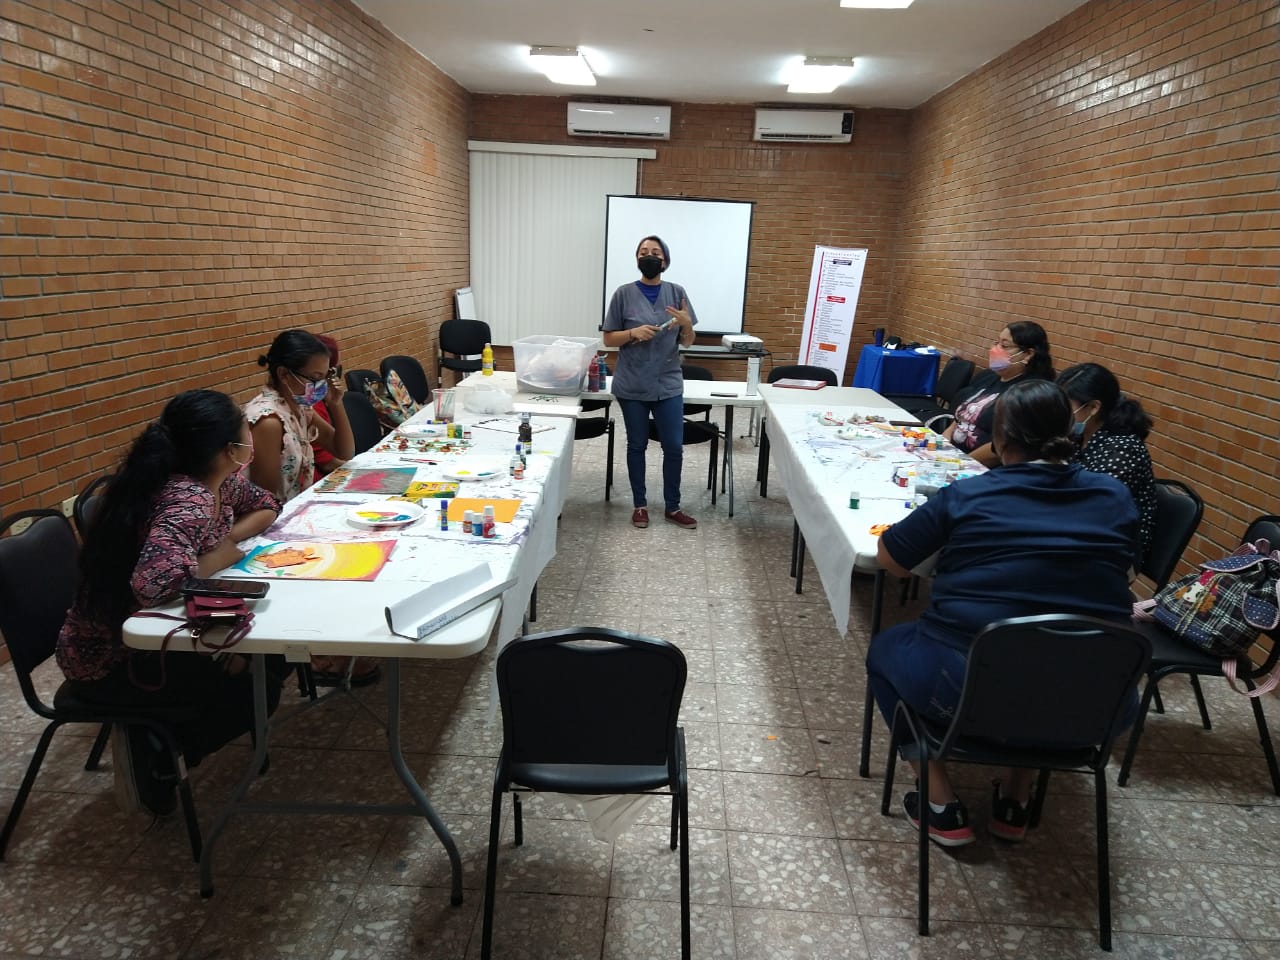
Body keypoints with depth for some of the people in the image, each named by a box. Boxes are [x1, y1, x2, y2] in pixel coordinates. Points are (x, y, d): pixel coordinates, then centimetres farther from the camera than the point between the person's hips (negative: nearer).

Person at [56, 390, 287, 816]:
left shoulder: (217, 480, -6)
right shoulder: (188, 503, -33)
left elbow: (266, 506, 11)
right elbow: (154, 583, -47)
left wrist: (227, 538, -10)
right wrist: (218, 557, -28)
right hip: (109, 659, -8)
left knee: (273, 655, 4)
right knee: (254, 690, -12)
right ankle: (154, 748, 8)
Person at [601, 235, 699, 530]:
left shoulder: (676, 292, 2)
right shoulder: (624, 293, -2)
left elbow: (688, 342, 6)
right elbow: (608, 339, 0)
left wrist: (686, 324, -16)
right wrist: (633, 333, -17)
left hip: (668, 384, 1)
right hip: (633, 385, -1)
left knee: (674, 447, 4)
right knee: (637, 445, 9)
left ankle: (672, 506, 20)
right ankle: (640, 504, 23)